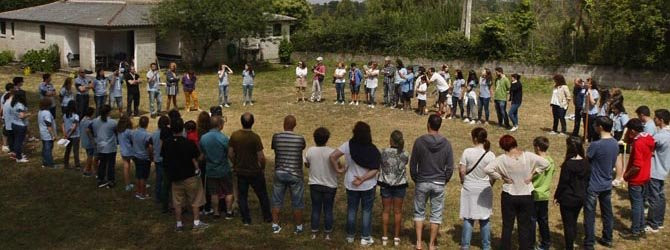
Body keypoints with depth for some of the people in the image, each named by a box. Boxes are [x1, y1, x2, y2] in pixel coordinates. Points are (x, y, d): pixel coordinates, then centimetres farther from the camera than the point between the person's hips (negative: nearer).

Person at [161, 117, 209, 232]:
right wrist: (197, 169, 6)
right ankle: (196, 223, 14)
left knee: (177, 202, 13)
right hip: (190, 176, -3)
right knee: (195, 200, 11)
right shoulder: (189, 144, -17)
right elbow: (194, 160, -13)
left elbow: (164, 158, 3)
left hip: (175, 177, 3)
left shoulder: (166, 144, -6)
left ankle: (179, 224, 19)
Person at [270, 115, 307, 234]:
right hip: (295, 174, -2)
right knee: (297, 203, 10)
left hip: (279, 173, 2)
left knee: (276, 201, 14)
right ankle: (298, 227, 19)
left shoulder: (276, 137, -8)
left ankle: (275, 226, 21)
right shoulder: (300, 139, -10)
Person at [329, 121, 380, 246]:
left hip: (351, 185, 1)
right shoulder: (373, 150, -13)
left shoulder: (348, 145, -13)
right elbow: (375, 169, -17)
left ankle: (350, 236, 26)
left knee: (351, 210, 16)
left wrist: (338, 169, -7)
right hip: (368, 186, -1)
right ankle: (365, 238, 15)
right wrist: (362, 179, -16)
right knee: (366, 211, 11)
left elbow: (332, 156, -20)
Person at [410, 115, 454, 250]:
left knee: (419, 212, 13)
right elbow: (450, 167, -2)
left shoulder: (419, 141, -10)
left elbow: (412, 164, -5)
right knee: (436, 214, 10)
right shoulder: (446, 143, -5)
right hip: (439, 184, 1)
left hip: (422, 183, -1)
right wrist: (444, 181, 12)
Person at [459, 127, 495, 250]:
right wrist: (489, 183, 11)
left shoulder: (467, 152, -12)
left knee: (468, 218, 10)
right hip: (485, 189, 1)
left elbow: (462, 171, -10)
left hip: (469, 189, -1)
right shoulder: (490, 155, -11)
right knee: (485, 219, 13)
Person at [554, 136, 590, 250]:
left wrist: (556, 196, -4)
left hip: (568, 198, -6)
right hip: (581, 197, 6)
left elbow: (563, 183, -17)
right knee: (574, 221, 22)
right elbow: (587, 180, 6)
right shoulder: (585, 162, -4)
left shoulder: (568, 164, -22)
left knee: (568, 224, 6)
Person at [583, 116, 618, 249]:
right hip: (607, 184, 7)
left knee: (590, 216, 4)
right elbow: (613, 162, 10)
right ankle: (607, 239, 32)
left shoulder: (596, 145, -24)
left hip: (593, 186, -7)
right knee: (607, 213, 19)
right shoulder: (615, 144, -1)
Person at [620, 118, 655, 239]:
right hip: (644, 177, 9)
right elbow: (627, 140, 16)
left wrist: (626, 175, -14)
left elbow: (637, 166, -29)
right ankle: (641, 228, 30)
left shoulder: (638, 143, -27)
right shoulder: (648, 138, 2)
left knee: (636, 204, 3)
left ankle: (635, 232, 14)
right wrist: (629, 133, -2)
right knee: (640, 203, 20)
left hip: (636, 179, -9)